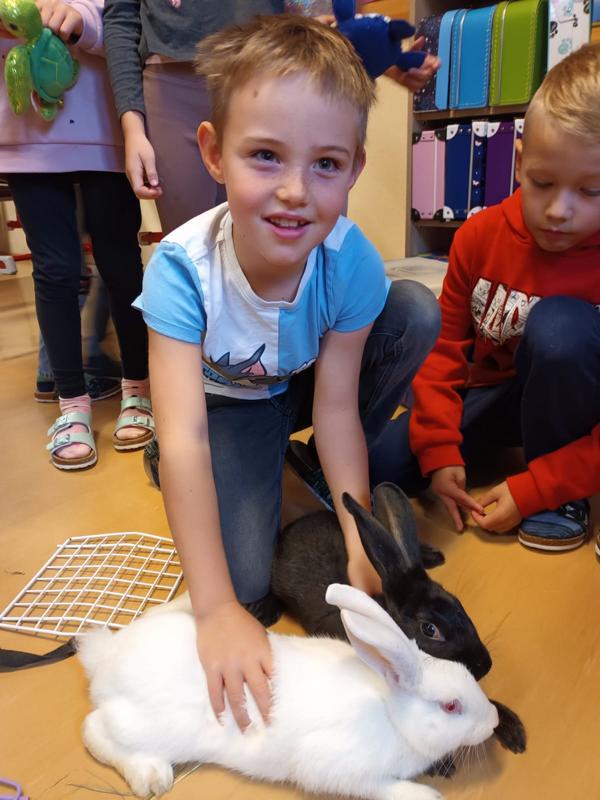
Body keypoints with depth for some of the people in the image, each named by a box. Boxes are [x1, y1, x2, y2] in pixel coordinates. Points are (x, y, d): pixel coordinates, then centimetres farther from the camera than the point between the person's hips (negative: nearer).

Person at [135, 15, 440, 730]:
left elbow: (336, 407, -21)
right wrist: (218, 611, -38)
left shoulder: (350, 260, -27)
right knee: (252, 587, -21)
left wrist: (360, 541, -26)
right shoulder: (182, 267, -33)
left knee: (417, 312, -23)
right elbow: (183, 438, -37)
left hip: (306, 385, 3)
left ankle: (327, 477, -4)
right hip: (229, 404, -2)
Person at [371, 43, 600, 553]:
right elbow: (447, 346, -8)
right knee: (379, 463, -17)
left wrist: (532, 490, -25)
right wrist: (440, 451, -15)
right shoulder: (480, 235, -11)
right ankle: (497, 443, 10)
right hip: (491, 390, 2)